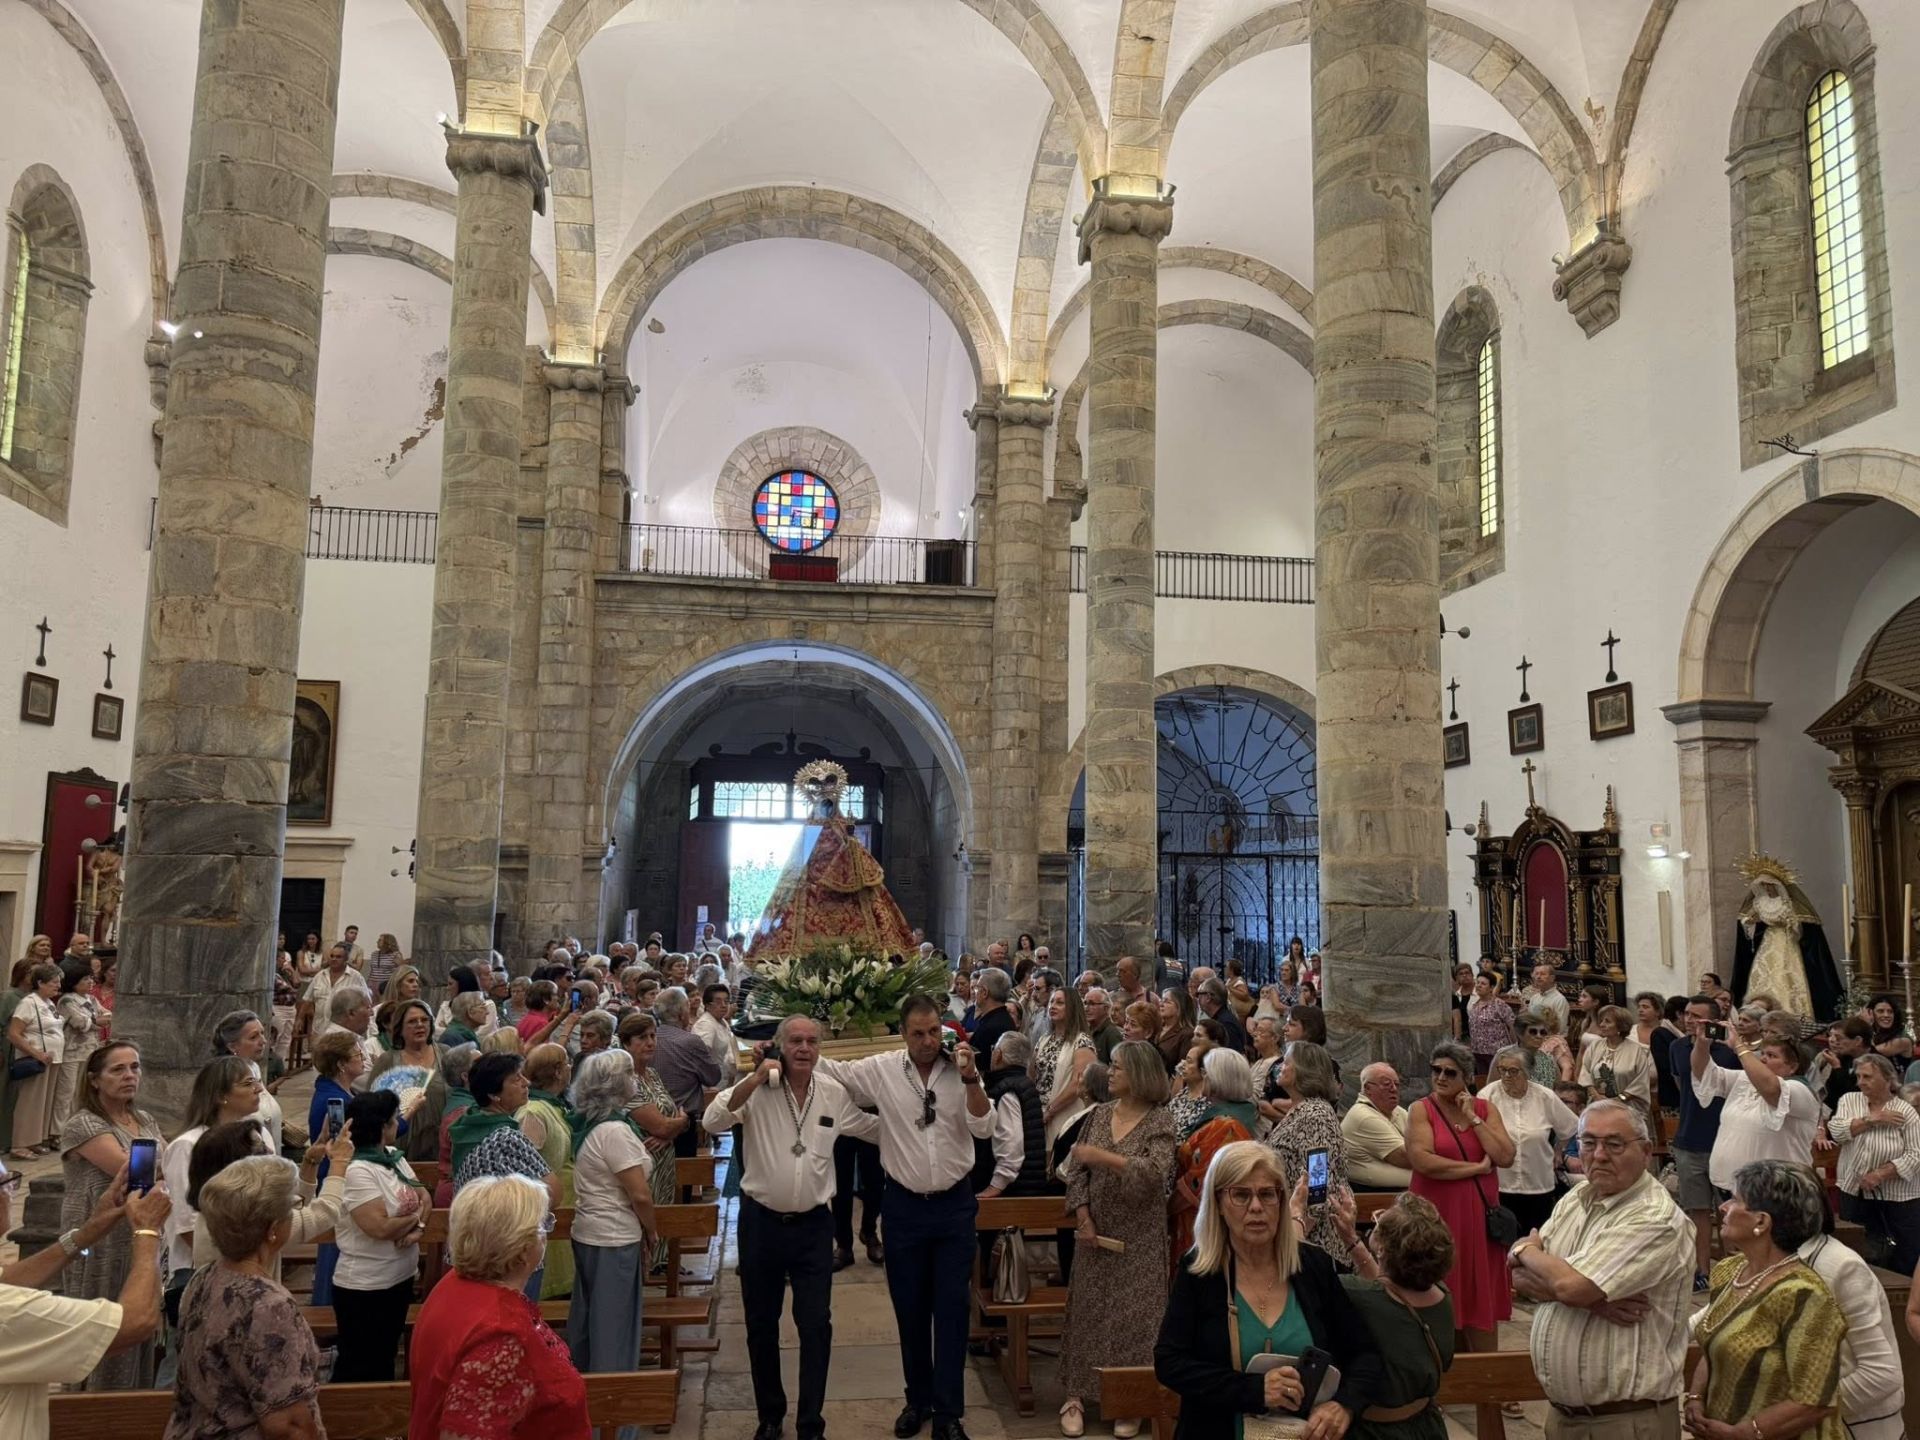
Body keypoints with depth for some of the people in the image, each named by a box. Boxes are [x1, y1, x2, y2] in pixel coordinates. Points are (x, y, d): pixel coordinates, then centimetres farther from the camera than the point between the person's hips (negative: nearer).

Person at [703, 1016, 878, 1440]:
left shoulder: (835, 1093, -1)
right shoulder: (758, 1088, -10)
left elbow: (875, 1127, 15)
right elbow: (712, 1122, -24)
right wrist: (755, 1080, -29)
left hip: (813, 1224, 1)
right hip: (761, 1221, -1)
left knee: (816, 1325, 1)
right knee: (761, 1322, 14)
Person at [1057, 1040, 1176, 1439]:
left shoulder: (1159, 1120, -8)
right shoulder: (1099, 1113, 5)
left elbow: (1155, 1172, -22)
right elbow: (1076, 1170, 4)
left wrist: (1103, 1156, -25)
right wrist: (1082, 1216, -8)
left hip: (1138, 1238, -4)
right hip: (1096, 1230, 4)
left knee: (1131, 1315, -1)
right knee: (1087, 1311, 6)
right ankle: (1076, 1395, 13)